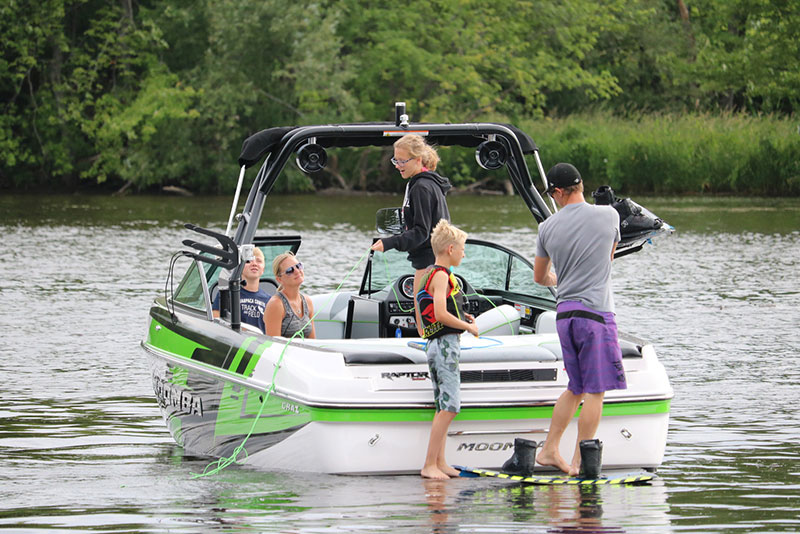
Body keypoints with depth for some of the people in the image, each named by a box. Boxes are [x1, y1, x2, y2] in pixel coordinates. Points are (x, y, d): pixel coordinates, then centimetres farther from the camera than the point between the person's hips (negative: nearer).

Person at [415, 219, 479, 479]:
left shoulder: (430, 275, 18)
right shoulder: (441, 276, -12)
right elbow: (441, 314, -23)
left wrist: (461, 319, 15)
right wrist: (468, 327, -11)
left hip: (436, 345, 11)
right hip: (446, 343, -11)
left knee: (443, 407, 14)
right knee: (449, 406, -13)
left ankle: (439, 462, 16)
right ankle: (430, 465, -16)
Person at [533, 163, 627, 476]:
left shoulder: (549, 227, 5)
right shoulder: (608, 216, -1)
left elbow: (539, 277, 18)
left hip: (564, 312, 5)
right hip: (595, 310, -5)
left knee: (576, 389, 18)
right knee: (595, 392, -1)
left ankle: (549, 450, 18)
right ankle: (579, 462, -2)